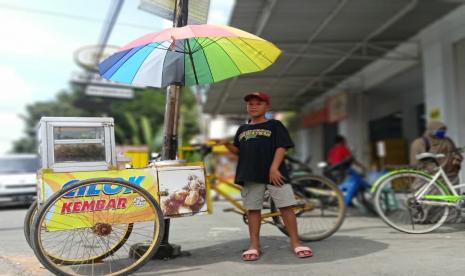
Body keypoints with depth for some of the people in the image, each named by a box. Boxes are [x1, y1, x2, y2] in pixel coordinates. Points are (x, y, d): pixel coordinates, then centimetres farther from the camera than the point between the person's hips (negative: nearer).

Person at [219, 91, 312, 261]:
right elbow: (238, 151, 21)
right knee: (253, 209, 5)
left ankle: (295, 242, 5)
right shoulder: (243, 129, 18)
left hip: (274, 173, -3)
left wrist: (274, 168, -16)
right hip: (250, 175, 4)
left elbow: (281, 147, -5)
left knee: (286, 207, -5)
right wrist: (227, 144, 0)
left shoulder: (275, 125, 4)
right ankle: (254, 245, 13)